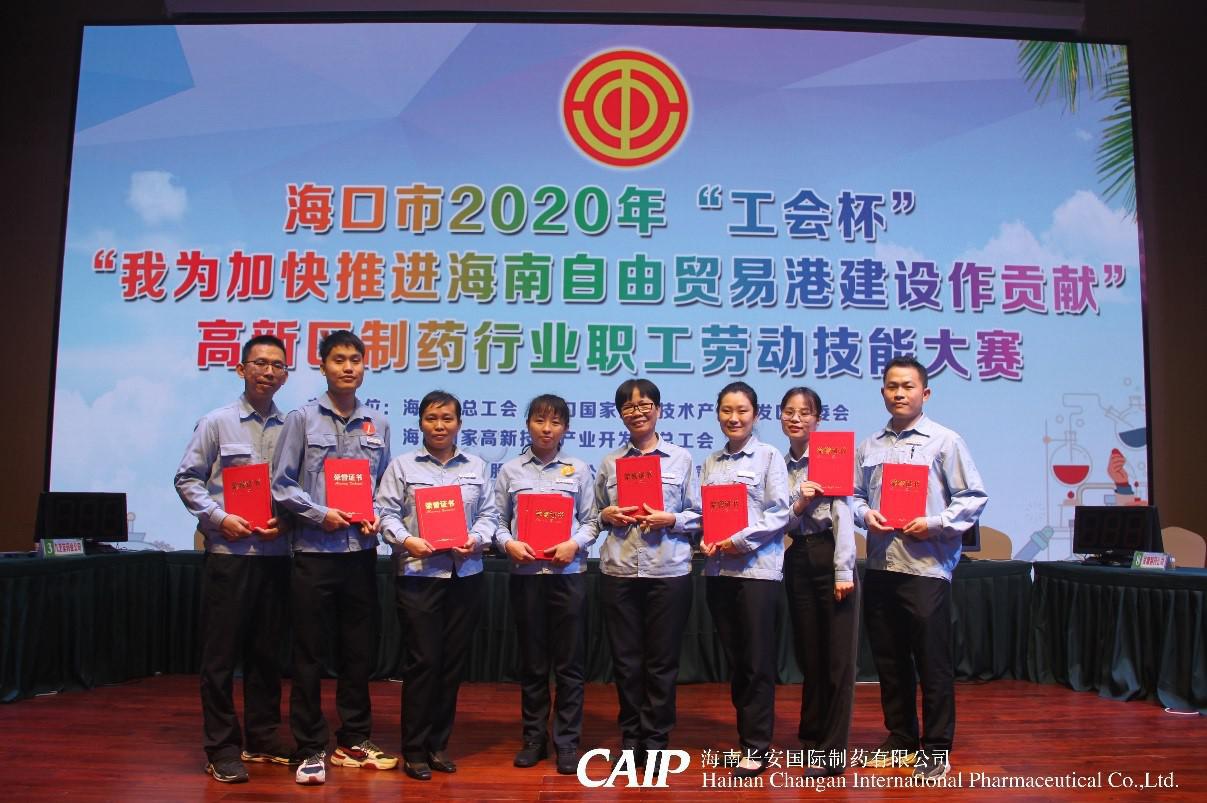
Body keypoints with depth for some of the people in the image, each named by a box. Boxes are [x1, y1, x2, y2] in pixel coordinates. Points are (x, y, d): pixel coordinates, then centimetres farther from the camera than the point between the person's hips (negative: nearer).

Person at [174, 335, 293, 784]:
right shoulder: (217, 423, 1)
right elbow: (187, 479, 0)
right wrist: (220, 518, -11)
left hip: (275, 553, 3)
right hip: (229, 551, -3)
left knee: (266, 651, 12)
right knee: (221, 652, 1)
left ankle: (262, 739, 24)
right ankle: (222, 748, 13)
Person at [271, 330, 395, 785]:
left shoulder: (377, 424, 7)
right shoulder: (303, 419, -1)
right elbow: (281, 484, -2)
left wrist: (377, 516, -5)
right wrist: (319, 514, -13)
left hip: (361, 552, 3)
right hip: (314, 550, -3)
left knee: (359, 652, 12)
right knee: (310, 654, 5)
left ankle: (353, 741, 26)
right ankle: (310, 748, 17)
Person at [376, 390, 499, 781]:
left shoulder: (477, 467, 11)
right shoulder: (402, 466, 4)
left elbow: (489, 514, 8)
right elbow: (386, 513, -2)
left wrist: (477, 539, -10)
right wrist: (406, 540, -18)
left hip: (465, 574, 3)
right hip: (418, 574, -3)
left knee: (454, 661, 9)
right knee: (422, 661, -2)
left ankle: (438, 744, 22)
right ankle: (414, 749, 12)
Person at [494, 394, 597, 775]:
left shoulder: (578, 469, 4)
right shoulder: (510, 470, 6)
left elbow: (590, 522, 2)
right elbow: (498, 522, 4)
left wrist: (574, 544, -15)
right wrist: (509, 544, -14)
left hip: (568, 572, -1)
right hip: (525, 573, 1)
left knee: (569, 661, 4)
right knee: (531, 660, 11)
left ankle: (566, 741, 16)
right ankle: (534, 737, 24)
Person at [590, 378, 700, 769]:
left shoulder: (681, 458, 5)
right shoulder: (610, 462, 10)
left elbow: (699, 515, 4)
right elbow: (595, 513, 16)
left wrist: (670, 520, -13)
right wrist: (606, 516, -5)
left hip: (669, 572, -1)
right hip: (618, 572, 2)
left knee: (662, 661, 6)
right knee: (625, 659, 9)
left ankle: (656, 740, 22)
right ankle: (630, 738, 25)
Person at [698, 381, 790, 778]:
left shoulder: (768, 456, -1)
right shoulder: (711, 462, 13)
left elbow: (780, 512, -8)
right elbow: (701, 510, 12)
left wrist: (742, 540, -14)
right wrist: (705, 541, -6)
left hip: (757, 567, -5)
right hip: (718, 568, 5)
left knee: (757, 660, 0)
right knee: (733, 658, 11)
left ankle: (756, 746, 11)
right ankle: (748, 735, 23)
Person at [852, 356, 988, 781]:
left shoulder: (945, 441, -1)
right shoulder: (869, 447, 12)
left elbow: (974, 498, -3)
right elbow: (854, 495, 16)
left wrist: (934, 524, -14)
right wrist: (865, 514, -5)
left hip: (926, 567, -4)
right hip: (880, 566, 5)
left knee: (932, 662, 2)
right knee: (889, 659, 13)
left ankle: (936, 748, 17)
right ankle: (900, 738, 28)